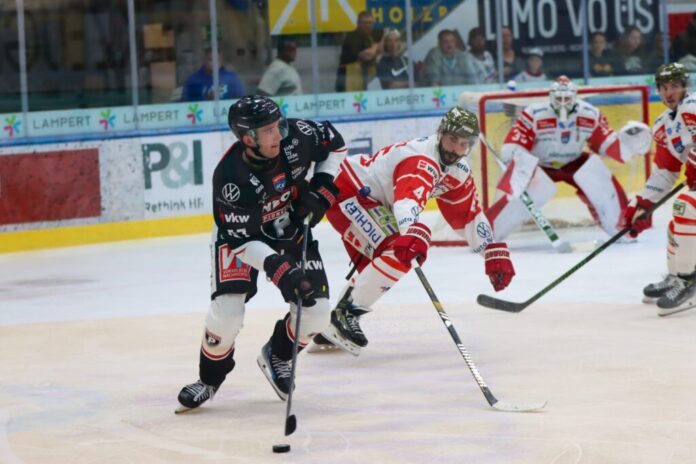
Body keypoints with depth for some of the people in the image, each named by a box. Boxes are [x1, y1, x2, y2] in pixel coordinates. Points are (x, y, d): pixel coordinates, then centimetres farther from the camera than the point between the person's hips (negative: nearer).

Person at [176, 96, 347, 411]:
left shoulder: (296, 136, -24)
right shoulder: (230, 177, -36)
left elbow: (334, 143, -2)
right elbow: (242, 240, -32)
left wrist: (321, 188, -12)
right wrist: (278, 267, -44)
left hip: (291, 229, 4)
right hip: (240, 235, -4)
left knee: (316, 311, -8)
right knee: (227, 312, -21)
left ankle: (277, 357, 23)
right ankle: (209, 379, 7)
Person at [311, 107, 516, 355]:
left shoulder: (458, 171, 4)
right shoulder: (422, 160, -29)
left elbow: (469, 215, 14)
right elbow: (409, 199, -48)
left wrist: (496, 253, 9)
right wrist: (411, 234, -66)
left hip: (368, 200, 11)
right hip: (345, 192, -11)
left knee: (376, 270, 17)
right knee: (400, 252, -25)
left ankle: (329, 329, 25)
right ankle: (347, 313, -18)